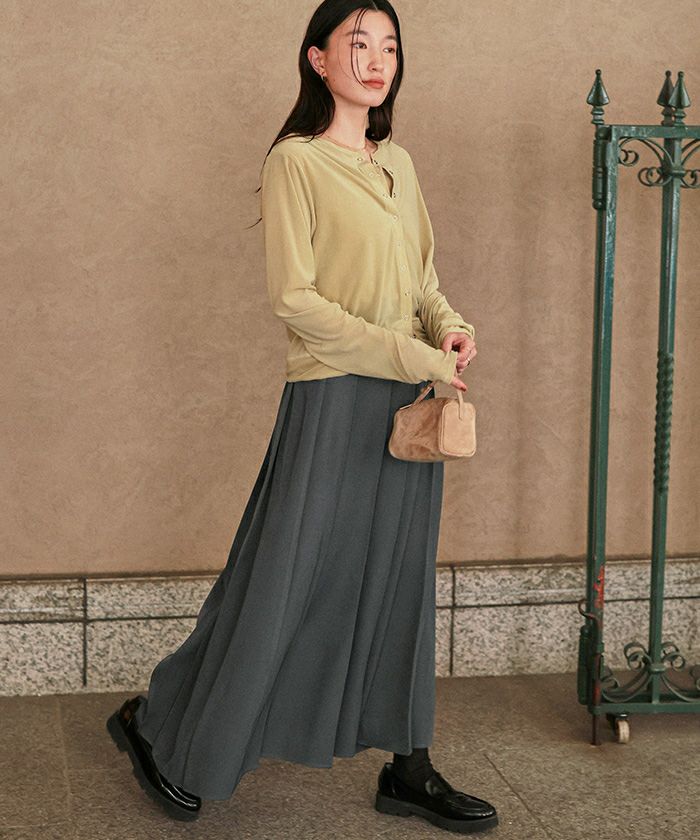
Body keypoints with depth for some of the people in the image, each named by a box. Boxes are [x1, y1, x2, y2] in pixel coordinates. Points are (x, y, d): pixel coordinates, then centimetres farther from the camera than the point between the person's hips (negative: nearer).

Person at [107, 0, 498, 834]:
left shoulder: (398, 163, 13)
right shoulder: (296, 161, -9)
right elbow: (294, 298, -15)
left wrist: (450, 325, -2)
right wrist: (414, 357, -17)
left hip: (409, 404, 7)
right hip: (334, 400, -7)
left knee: (401, 582, 12)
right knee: (287, 581, 1)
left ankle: (407, 769, 24)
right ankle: (158, 725, 22)